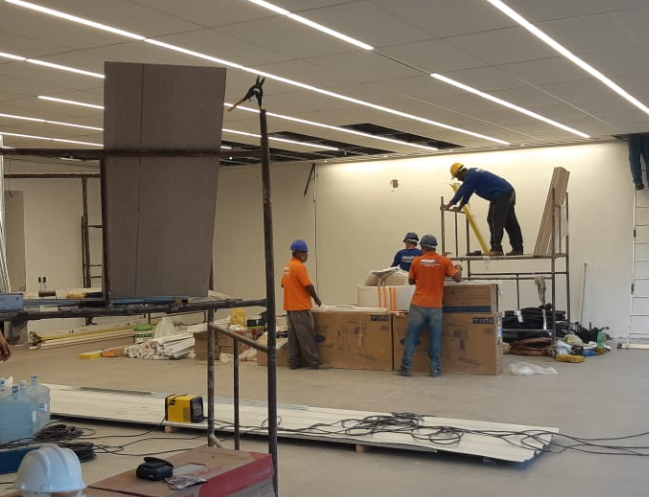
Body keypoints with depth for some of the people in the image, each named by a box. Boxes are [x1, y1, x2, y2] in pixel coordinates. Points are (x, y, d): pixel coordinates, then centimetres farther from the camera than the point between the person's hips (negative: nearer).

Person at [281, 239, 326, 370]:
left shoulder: (287, 267, 12)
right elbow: (308, 286, -17)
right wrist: (316, 299, -3)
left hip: (290, 306, 9)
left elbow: (283, 285, 19)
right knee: (306, 336, -5)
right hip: (301, 307, -9)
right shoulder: (299, 266, -16)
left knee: (293, 335, 10)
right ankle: (313, 363, -2)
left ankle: (294, 362, 11)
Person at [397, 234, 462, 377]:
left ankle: (406, 367, 7)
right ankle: (435, 368, 10)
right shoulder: (444, 261, -2)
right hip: (435, 306, 0)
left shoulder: (417, 261, 2)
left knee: (411, 338, 5)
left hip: (418, 305, 0)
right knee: (435, 339, 7)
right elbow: (458, 278, -4)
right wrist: (458, 268, 16)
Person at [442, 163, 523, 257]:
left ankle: (496, 249, -12)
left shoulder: (471, 176, -15)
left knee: (495, 221, -10)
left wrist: (450, 204, -8)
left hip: (501, 195, -10)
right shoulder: (473, 174, 17)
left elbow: (461, 191, -14)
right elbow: (467, 192, 22)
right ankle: (518, 249, 14)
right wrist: (459, 207, 23)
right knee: (510, 223, 11)